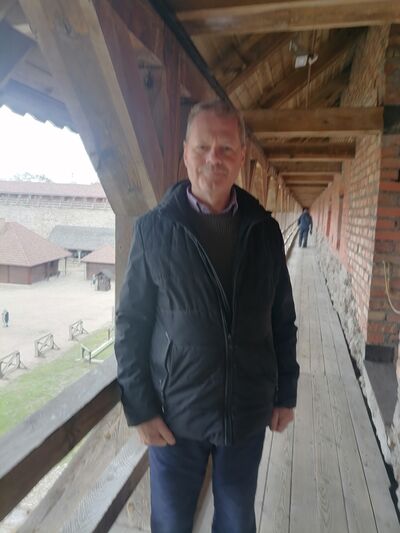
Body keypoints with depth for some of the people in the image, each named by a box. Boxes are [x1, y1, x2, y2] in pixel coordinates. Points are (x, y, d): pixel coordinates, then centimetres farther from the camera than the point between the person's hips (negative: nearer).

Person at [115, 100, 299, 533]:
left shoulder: (264, 229, -2)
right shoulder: (153, 229, -10)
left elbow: (282, 320, 3)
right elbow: (131, 325, -7)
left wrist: (286, 393, 6)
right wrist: (140, 408, -8)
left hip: (249, 412, 2)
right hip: (175, 414, -2)